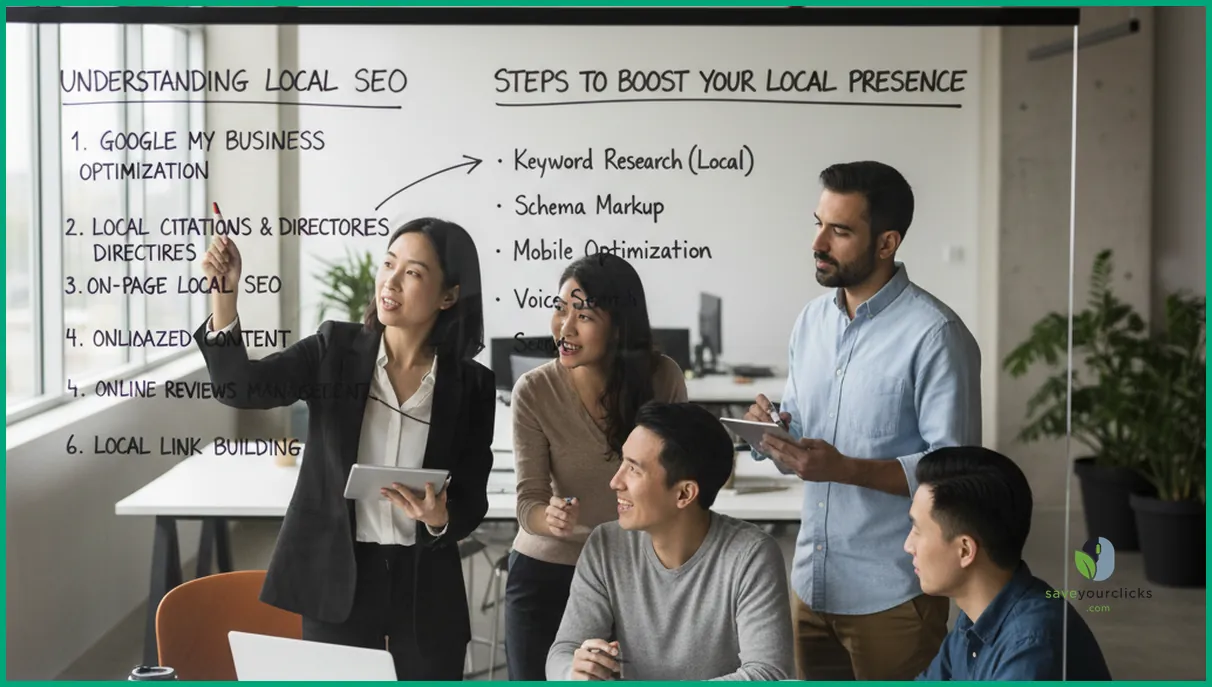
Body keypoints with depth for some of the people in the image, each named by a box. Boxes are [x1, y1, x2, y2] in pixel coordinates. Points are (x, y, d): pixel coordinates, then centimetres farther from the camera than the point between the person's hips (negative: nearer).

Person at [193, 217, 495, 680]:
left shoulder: (471, 385, -2)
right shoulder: (335, 349, -2)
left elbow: (472, 503, 1)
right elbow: (240, 388, -14)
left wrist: (440, 519, -22)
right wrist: (224, 294, -26)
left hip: (427, 585, 1)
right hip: (336, 576, 0)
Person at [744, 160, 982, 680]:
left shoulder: (935, 336, -14)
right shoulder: (812, 319, 9)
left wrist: (845, 468, -27)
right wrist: (772, 433, -7)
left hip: (891, 596, -6)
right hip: (811, 584, 7)